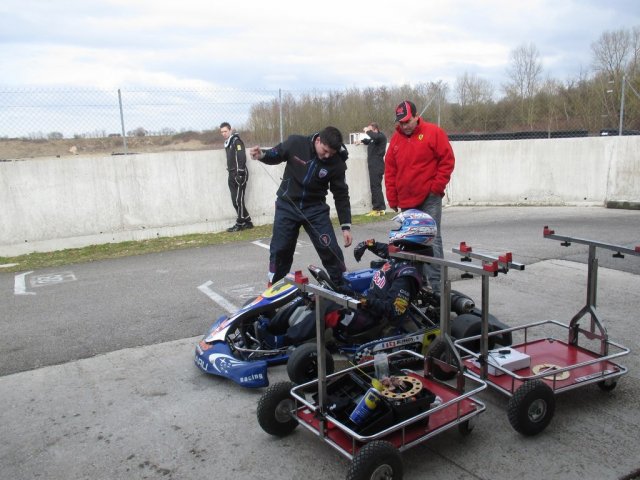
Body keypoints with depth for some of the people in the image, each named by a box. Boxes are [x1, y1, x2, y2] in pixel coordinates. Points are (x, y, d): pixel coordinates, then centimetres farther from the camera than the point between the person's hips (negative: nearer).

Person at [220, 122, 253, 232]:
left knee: (238, 200, -7)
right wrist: (232, 174, 17)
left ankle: (240, 224, 0)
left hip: (239, 174, -9)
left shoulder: (236, 141, -9)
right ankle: (247, 222, 13)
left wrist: (240, 174, -22)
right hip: (232, 175, 9)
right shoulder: (227, 143, 18)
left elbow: (242, 158, -18)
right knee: (235, 200, 7)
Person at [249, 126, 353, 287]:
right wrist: (262, 155, -19)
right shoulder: (295, 143, -16)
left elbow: (341, 195, -6)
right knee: (280, 250, 5)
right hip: (287, 205, 0)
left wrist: (346, 226, -9)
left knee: (331, 250, -3)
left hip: (316, 208, 0)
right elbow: (276, 155, 4)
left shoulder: (336, 163, -14)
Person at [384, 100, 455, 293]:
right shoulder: (396, 139, 10)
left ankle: (435, 284, -3)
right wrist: (392, 199, 8)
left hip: (429, 200, -5)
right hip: (406, 202, 5)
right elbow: (389, 170, 11)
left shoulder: (434, 133, -3)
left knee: (432, 240, -7)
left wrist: (436, 188, -9)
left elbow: (447, 161, -5)